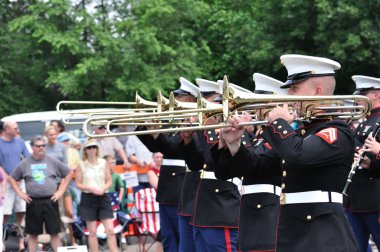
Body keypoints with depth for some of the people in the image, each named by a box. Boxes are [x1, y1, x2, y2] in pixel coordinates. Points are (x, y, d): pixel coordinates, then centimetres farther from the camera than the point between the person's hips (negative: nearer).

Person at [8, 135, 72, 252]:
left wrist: (61, 191, 4)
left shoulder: (53, 162, 3)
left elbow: (68, 174, 11)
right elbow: (12, 178, 12)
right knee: (33, 233, 6)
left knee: (54, 232, 2)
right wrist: (20, 193, 2)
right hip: (33, 202, 0)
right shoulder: (25, 164, 3)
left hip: (50, 201, 0)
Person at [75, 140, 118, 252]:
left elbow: (109, 181, 7)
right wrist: (91, 189, -15)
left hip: (103, 197, 1)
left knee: (110, 230, -5)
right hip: (88, 198, -1)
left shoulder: (103, 163, 5)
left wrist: (103, 189, -14)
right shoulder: (81, 165, 1)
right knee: (92, 232, 2)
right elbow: (78, 184, 0)